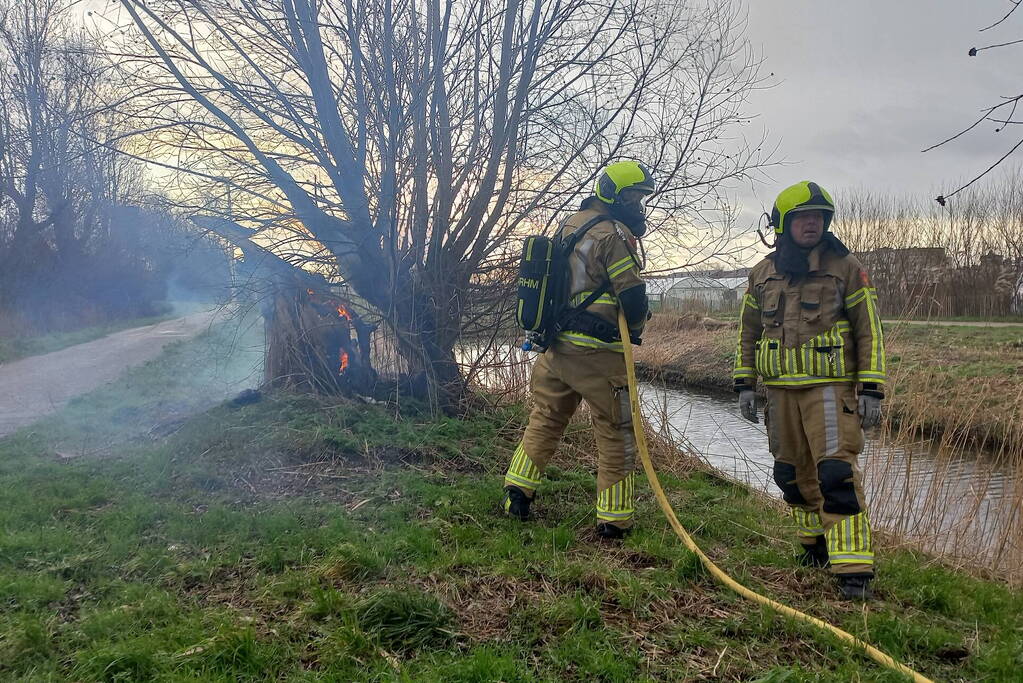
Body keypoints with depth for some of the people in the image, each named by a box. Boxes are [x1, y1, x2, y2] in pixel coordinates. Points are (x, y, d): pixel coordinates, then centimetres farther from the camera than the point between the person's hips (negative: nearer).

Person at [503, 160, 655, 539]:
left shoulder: (568, 225, 13)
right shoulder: (612, 232, -12)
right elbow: (633, 296, -15)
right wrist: (634, 328, 5)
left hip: (556, 345, 8)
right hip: (597, 352, -8)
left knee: (545, 419, 21)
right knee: (616, 434, 4)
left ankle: (516, 494, 25)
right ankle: (614, 520, 11)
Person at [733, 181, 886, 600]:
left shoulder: (846, 269, 0)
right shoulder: (762, 275, 9)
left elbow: (870, 332, 0)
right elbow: (748, 333, 16)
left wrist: (871, 391, -6)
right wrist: (744, 384, 9)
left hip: (830, 388, -4)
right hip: (781, 391, 4)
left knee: (836, 473, -13)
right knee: (793, 473, 12)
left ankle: (853, 569, -10)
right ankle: (816, 543, 32)